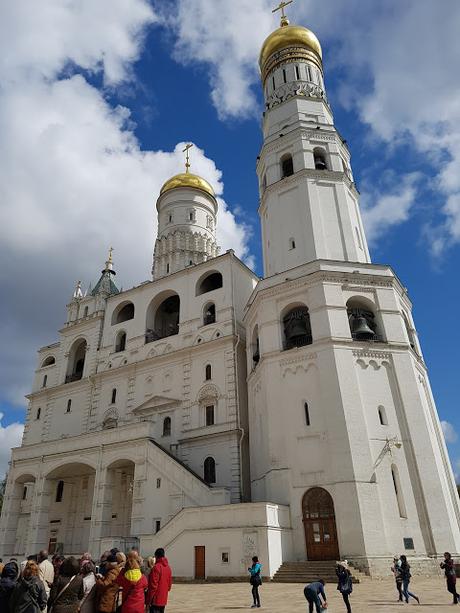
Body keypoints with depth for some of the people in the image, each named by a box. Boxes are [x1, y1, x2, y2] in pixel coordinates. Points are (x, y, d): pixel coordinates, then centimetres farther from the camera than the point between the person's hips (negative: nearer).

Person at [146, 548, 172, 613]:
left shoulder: (156, 567, -17)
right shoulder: (168, 567, 6)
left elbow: (153, 585, -18)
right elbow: (170, 583, 12)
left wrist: (148, 600, -11)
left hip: (155, 600, -7)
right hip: (164, 599, 7)